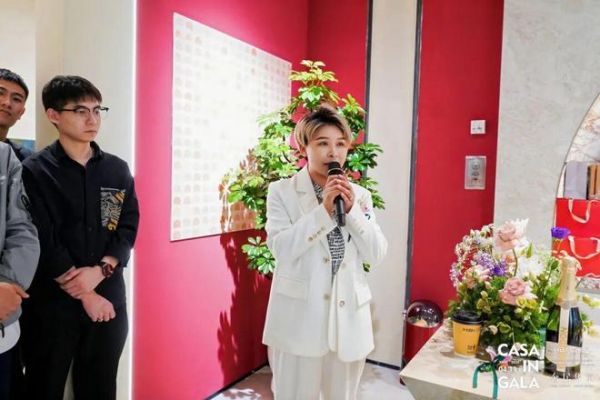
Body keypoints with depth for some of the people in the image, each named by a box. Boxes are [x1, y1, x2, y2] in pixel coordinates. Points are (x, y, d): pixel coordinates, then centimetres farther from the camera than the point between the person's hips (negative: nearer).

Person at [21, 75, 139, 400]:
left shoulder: (118, 170, 7)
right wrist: (86, 295, -10)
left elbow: (128, 228, 2)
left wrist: (100, 271, -13)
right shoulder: (34, 171, -5)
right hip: (52, 303, -3)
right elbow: (42, 242, -10)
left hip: (109, 301, 3)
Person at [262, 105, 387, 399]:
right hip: (299, 318, -3)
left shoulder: (360, 195, 5)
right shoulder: (282, 191, -4)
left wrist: (351, 209, -13)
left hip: (348, 316, 4)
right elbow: (281, 249, -15)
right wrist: (324, 209, -20)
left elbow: (376, 255, 0)